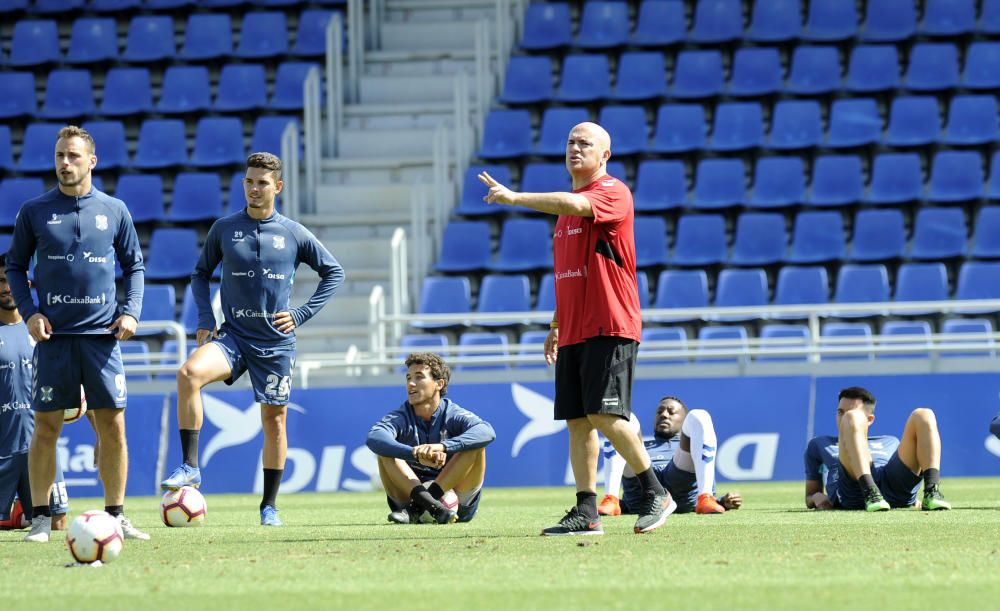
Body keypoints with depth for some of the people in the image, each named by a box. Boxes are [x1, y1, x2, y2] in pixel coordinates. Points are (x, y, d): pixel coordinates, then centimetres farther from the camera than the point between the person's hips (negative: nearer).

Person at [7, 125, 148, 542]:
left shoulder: (114, 211, 7)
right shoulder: (34, 211, 4)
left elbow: (134, 266, 14)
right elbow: (15, 266, 10)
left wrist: (131, 312, 0)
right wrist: (29, 312, -3)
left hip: (102, 335, 1)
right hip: (53, 336, -1)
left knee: (113, 427, -1)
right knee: (46, 427, -2)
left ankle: (115, 516, 8)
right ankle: (41, 519, 5)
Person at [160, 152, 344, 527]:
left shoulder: (294, 234, 1)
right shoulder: (224, 229, 4)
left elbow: (334, 273, 11)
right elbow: (201, 274, 16)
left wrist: (302, 314, 2)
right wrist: (205, 320, 1)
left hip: (276, 343, 0)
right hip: (233, 337, 0)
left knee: (274, 420, 5)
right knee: (189, 374, -28)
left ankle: (269, 506, 18)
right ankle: (189, 467, -24)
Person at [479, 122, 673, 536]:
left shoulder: (613, 193, -7)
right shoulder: (566, 205, 19)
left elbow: (574, 204, -29)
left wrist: (514, 197, -26)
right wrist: (556, 325, 24)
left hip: (610, 327, -8)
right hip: (574, 332, 8)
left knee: (605, 415, -15)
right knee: (577, 420, 3)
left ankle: (655, 494, -2)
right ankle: (586, 513, 3)